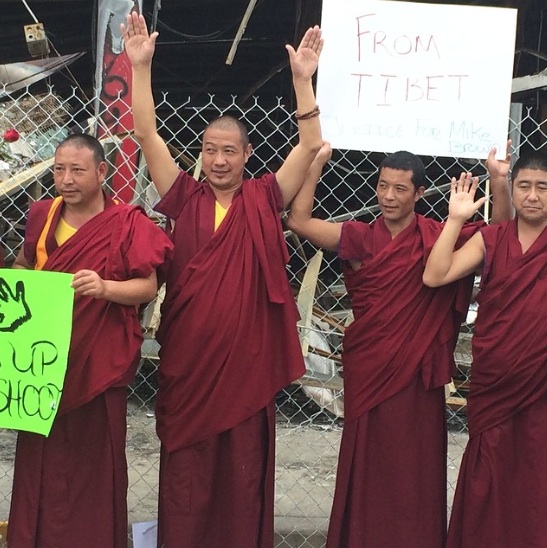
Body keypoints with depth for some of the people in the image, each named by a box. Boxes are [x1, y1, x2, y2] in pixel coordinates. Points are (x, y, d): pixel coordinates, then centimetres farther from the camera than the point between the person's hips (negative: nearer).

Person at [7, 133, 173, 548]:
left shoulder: (128, 224, -9)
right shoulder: (42, 214, 7)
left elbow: (149, 287, -11)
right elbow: (23, 266, 22)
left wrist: (106, 287, -27)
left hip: (97, 362, -5)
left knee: (92, 463, 3)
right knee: (40, 460, 12)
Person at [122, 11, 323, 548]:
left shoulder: (263, 198, 2)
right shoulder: (185, 197, 3)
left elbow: (310, 145, -4)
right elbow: (146, 134, -2)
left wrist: (302, 77, -12)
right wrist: (140, 66, -9)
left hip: (246, 359, 0)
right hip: (186, 360, 0)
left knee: (243, 470, 10)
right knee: (186, 473, 9)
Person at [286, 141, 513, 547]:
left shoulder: (437, 237, -2)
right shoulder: (360, 238, 0)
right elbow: (299, 221, -6)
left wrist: (499, 183, -18)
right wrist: (315, 165, -11)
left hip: (416, 373, -1)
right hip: (367, 370, 1)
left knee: (414, 466, 8)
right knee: (367, 463, 12)